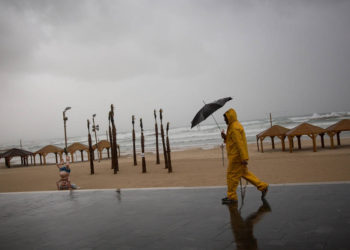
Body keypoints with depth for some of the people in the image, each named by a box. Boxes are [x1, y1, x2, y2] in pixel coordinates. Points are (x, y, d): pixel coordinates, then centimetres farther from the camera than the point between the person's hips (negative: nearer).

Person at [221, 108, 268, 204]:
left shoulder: (234, 128, -18)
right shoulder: (233, 126, 15)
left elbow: (240, 143, -24)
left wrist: (244, 158, -25)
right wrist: (225, 137, 3)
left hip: (236, 157, -10)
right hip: (236, 156, 10)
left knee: (232, 175, -1)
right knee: (245, 173, 16)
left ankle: (231, 197, 8)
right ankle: (262, 186, 19)